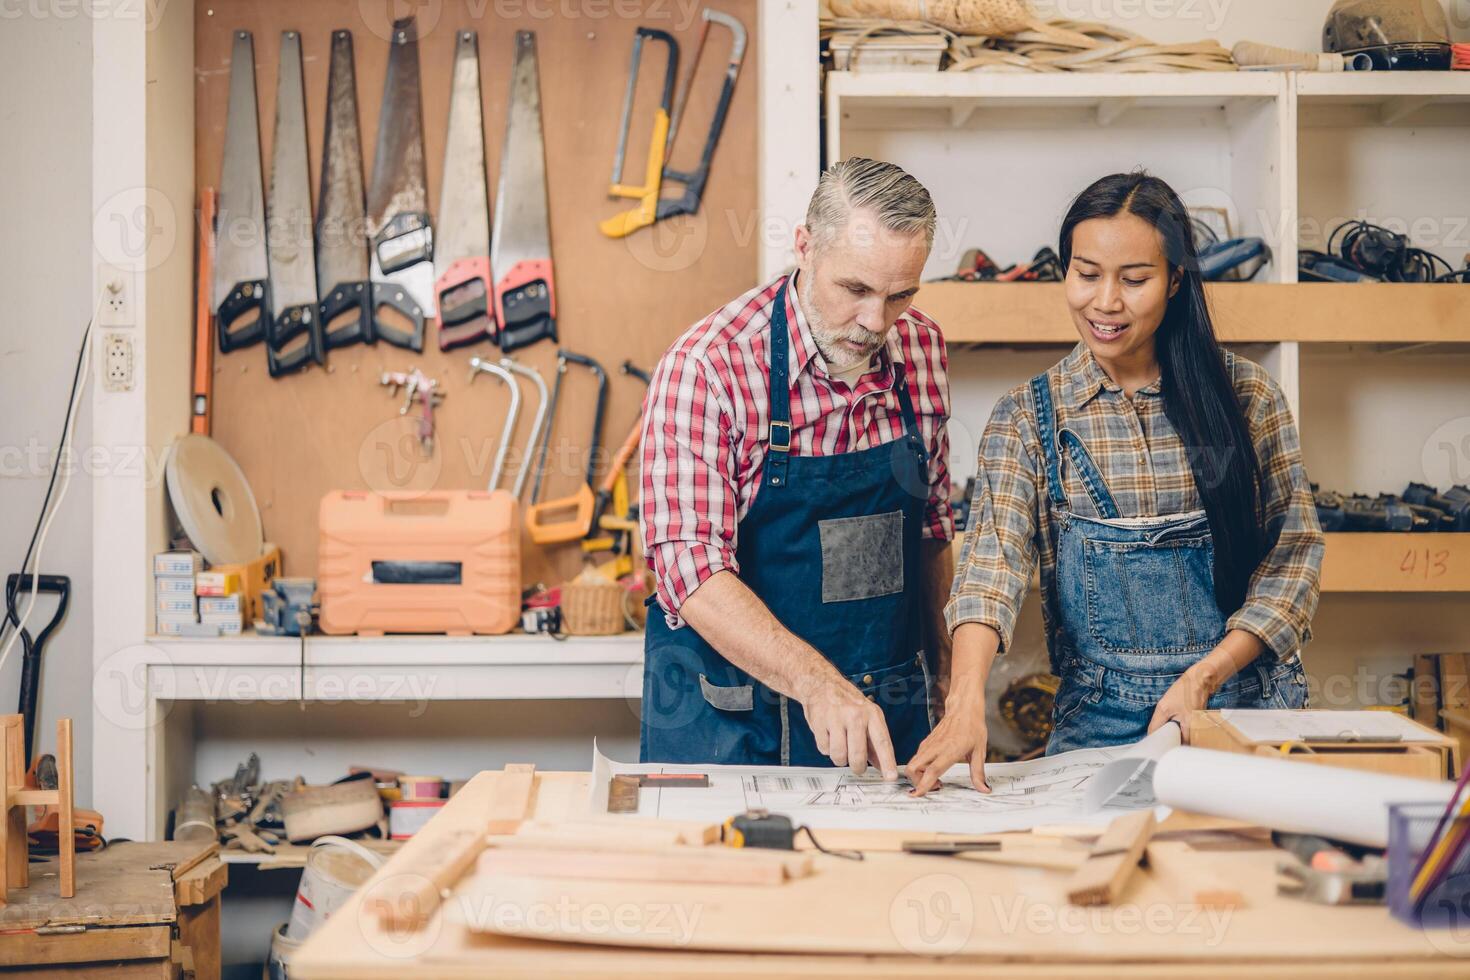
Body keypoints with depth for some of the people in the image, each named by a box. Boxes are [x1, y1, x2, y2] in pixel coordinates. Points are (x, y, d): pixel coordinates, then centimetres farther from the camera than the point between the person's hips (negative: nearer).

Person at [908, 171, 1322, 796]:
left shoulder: (1247, 395, 4)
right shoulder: (1026, 418, 2)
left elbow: (1294, 550, 4)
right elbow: (995, 558, -12)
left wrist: (1206, 676, -10)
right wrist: (966, 702, -29)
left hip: (1246, 704, 1)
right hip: (1100, 721, 0)